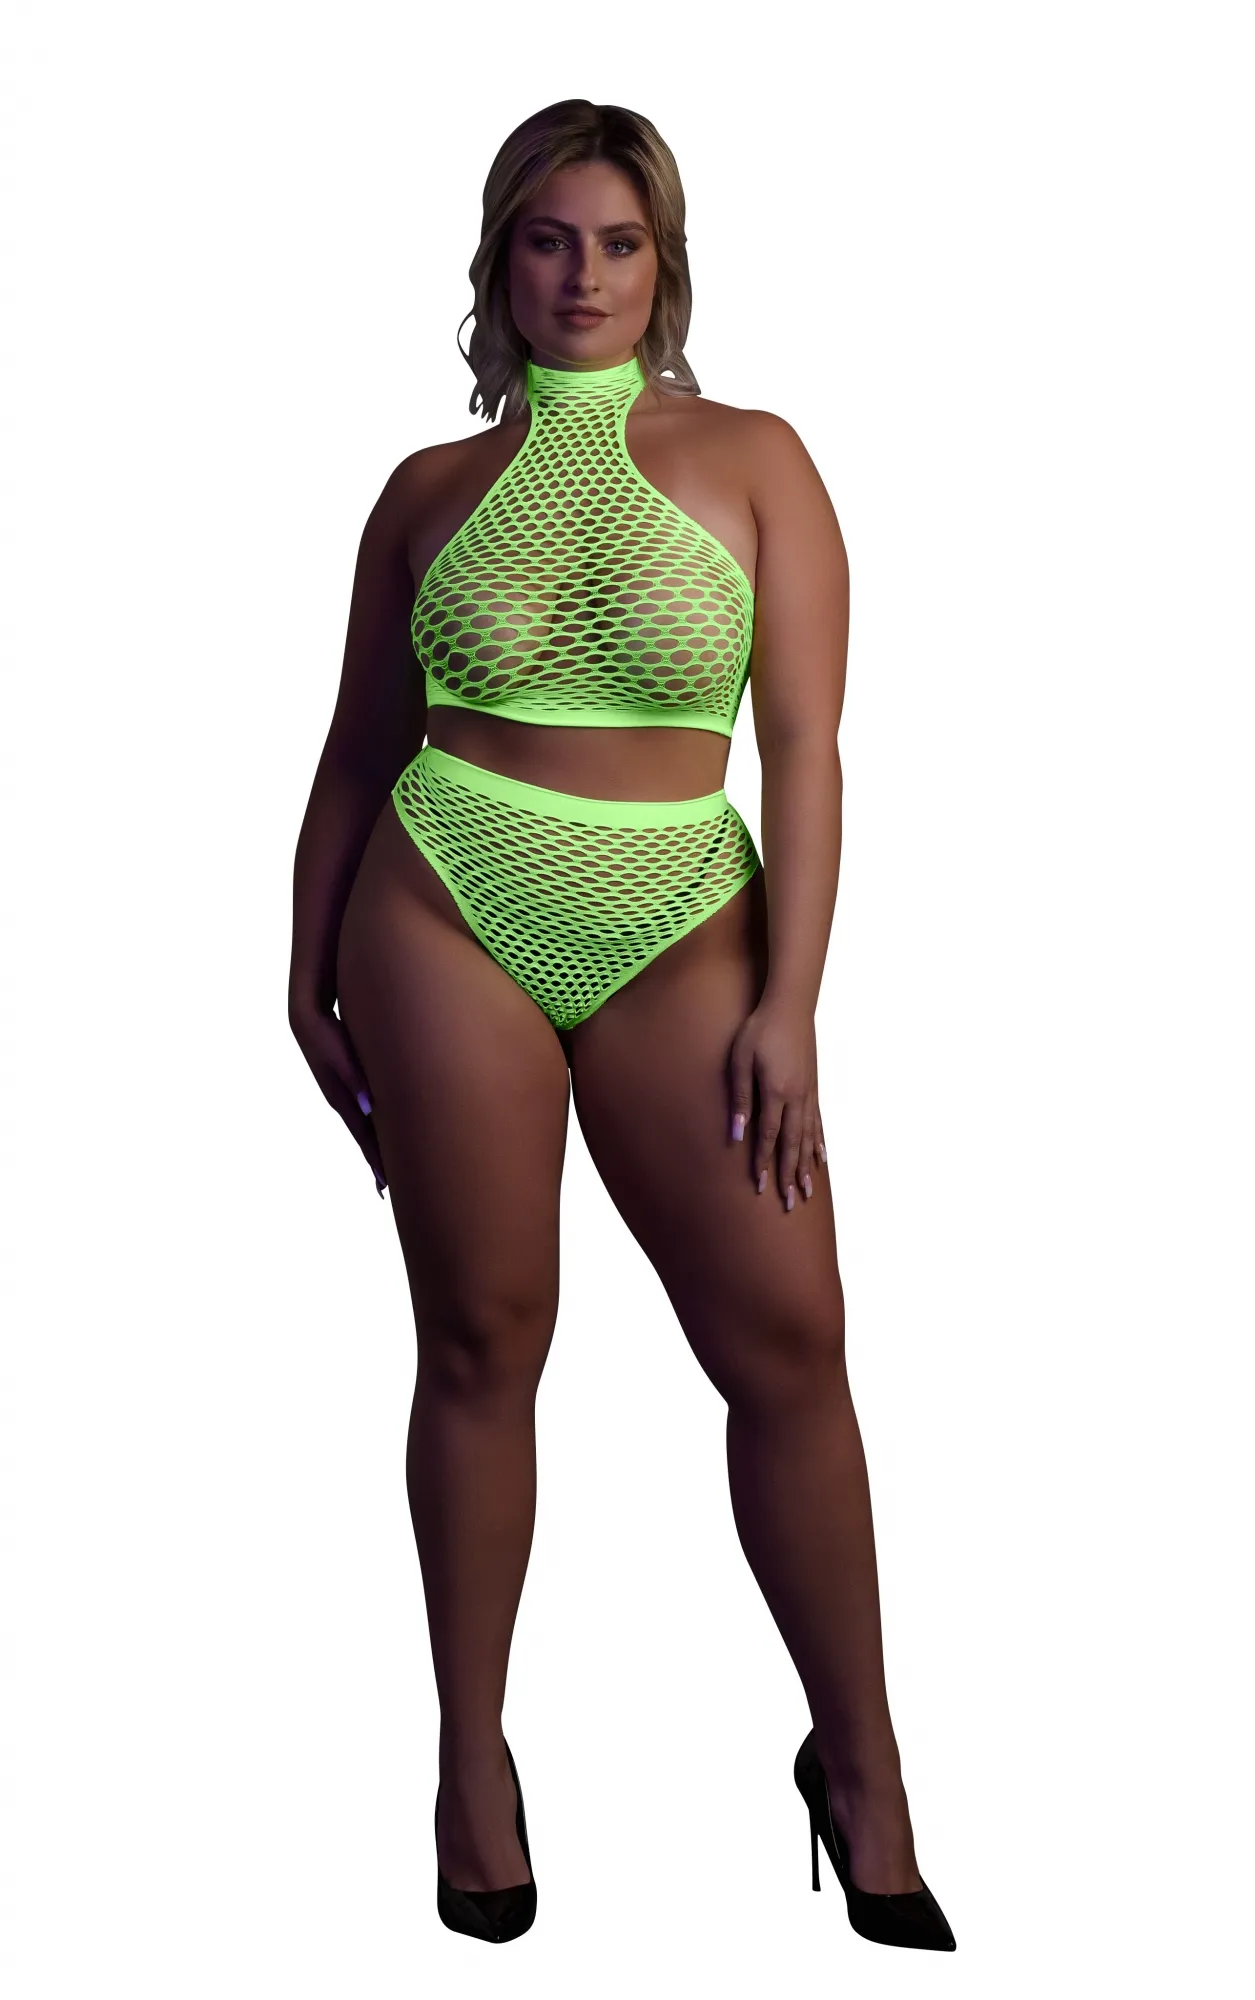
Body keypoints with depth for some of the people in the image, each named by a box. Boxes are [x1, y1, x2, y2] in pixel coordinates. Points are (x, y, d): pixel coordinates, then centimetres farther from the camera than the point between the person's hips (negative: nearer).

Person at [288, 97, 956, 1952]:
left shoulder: (753, 460, 4)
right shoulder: (434, 488, 9)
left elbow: (804, 742, -2)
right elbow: (358, 750, 14)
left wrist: (789, 999, -8)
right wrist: (311, 965, 11)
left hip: (679, 927, 0)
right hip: (449, 911, 1)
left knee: (788, 1335, -4)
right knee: (484, 1336, 3)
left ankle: (860, 1760, 12)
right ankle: (475, 1751, 19)